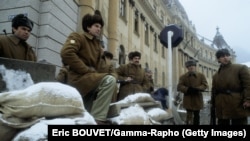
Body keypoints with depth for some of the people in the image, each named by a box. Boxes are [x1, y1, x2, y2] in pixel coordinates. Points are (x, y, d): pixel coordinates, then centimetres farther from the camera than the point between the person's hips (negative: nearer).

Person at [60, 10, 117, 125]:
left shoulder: (97, 44, 24)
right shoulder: (77, 37, 1)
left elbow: (100, 65, 14)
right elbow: (66, 53, -19)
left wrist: (111, 71, -9)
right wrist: (87, 70, -20)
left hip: (91, 78, 9)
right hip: (78, 78, -9)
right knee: (109, 80, -27)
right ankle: (97, 119, -25)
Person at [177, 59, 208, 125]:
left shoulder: (201, 75, 4)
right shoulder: (183, 76, 1)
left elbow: (205, 85, -3)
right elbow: (179, 87, -6)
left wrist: (197, 89, -20)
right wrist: (188, 89, -22)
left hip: (197, 99, 2)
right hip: (188, 100, -1)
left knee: (196, 115, 11)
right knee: (189, 115, -3)